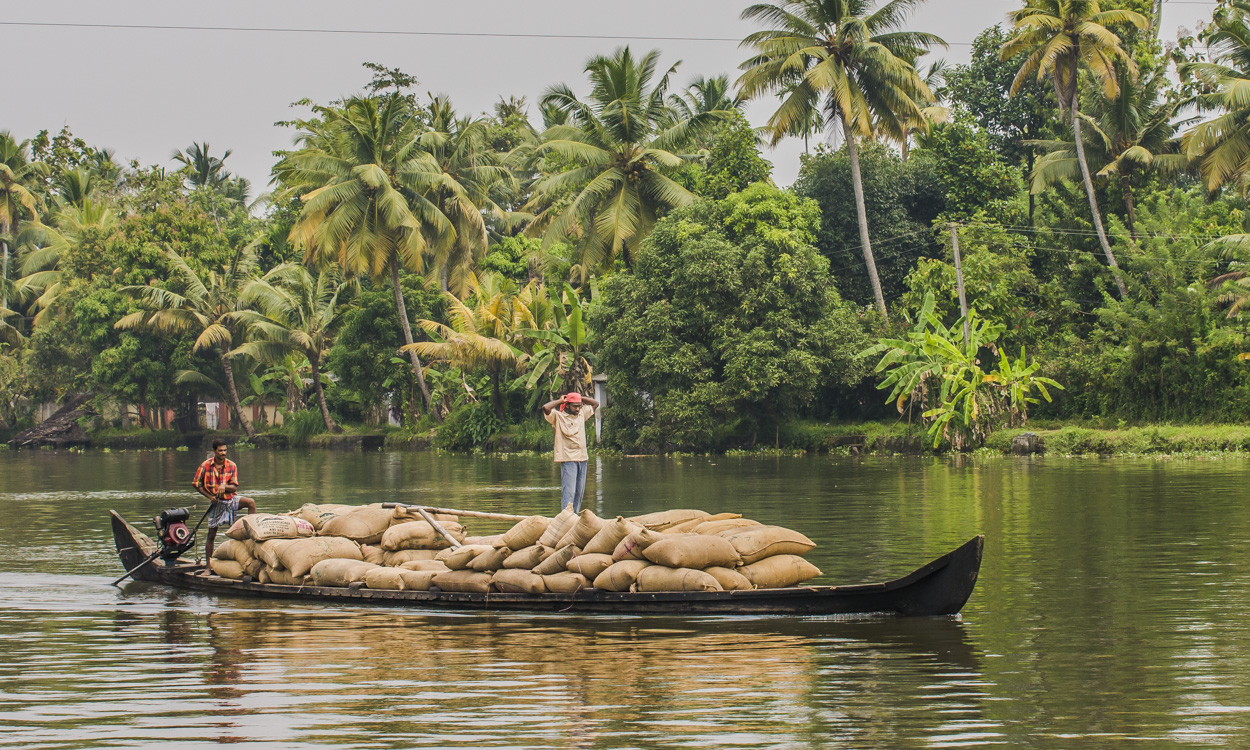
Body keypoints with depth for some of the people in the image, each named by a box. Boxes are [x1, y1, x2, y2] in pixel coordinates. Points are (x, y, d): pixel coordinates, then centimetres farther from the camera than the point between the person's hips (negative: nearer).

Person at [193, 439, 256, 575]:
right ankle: (208, 567, 9)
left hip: (231, 498, 1)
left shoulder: (232, 466, -4)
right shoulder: (205, 466, -6)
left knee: (251, 502, -29)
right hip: (216, 503, -1)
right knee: (211, 535, 0)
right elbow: (196, 484, 2)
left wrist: (224, 487, -25)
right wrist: (209, 496, -8)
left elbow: (234, 487, -4)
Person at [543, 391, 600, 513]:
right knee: (569, 491, -13)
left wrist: (580, 398, 12)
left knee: (579, 491, 8)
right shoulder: (558, 416, -3)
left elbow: (595, 404, 27)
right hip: (568, 459, -7)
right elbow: (546, 408, -20)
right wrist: (560, 401, -4)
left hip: (582, 458, 7)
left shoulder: (582, 414, 14)